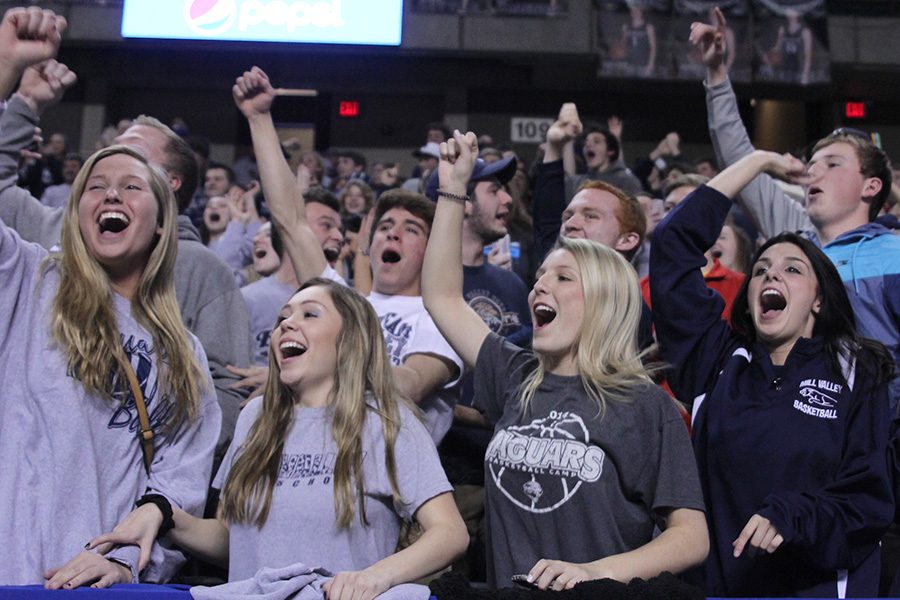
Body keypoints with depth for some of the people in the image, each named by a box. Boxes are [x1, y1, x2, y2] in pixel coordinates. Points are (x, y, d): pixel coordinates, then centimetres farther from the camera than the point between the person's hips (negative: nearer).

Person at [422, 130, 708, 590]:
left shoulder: (646, 406, -3)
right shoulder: (518, 380, 10)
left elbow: (691, 537, -5)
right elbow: (442, 297, 14)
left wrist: (595, 572, -19)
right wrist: (452, 189, 9)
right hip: (507, 591, 5)